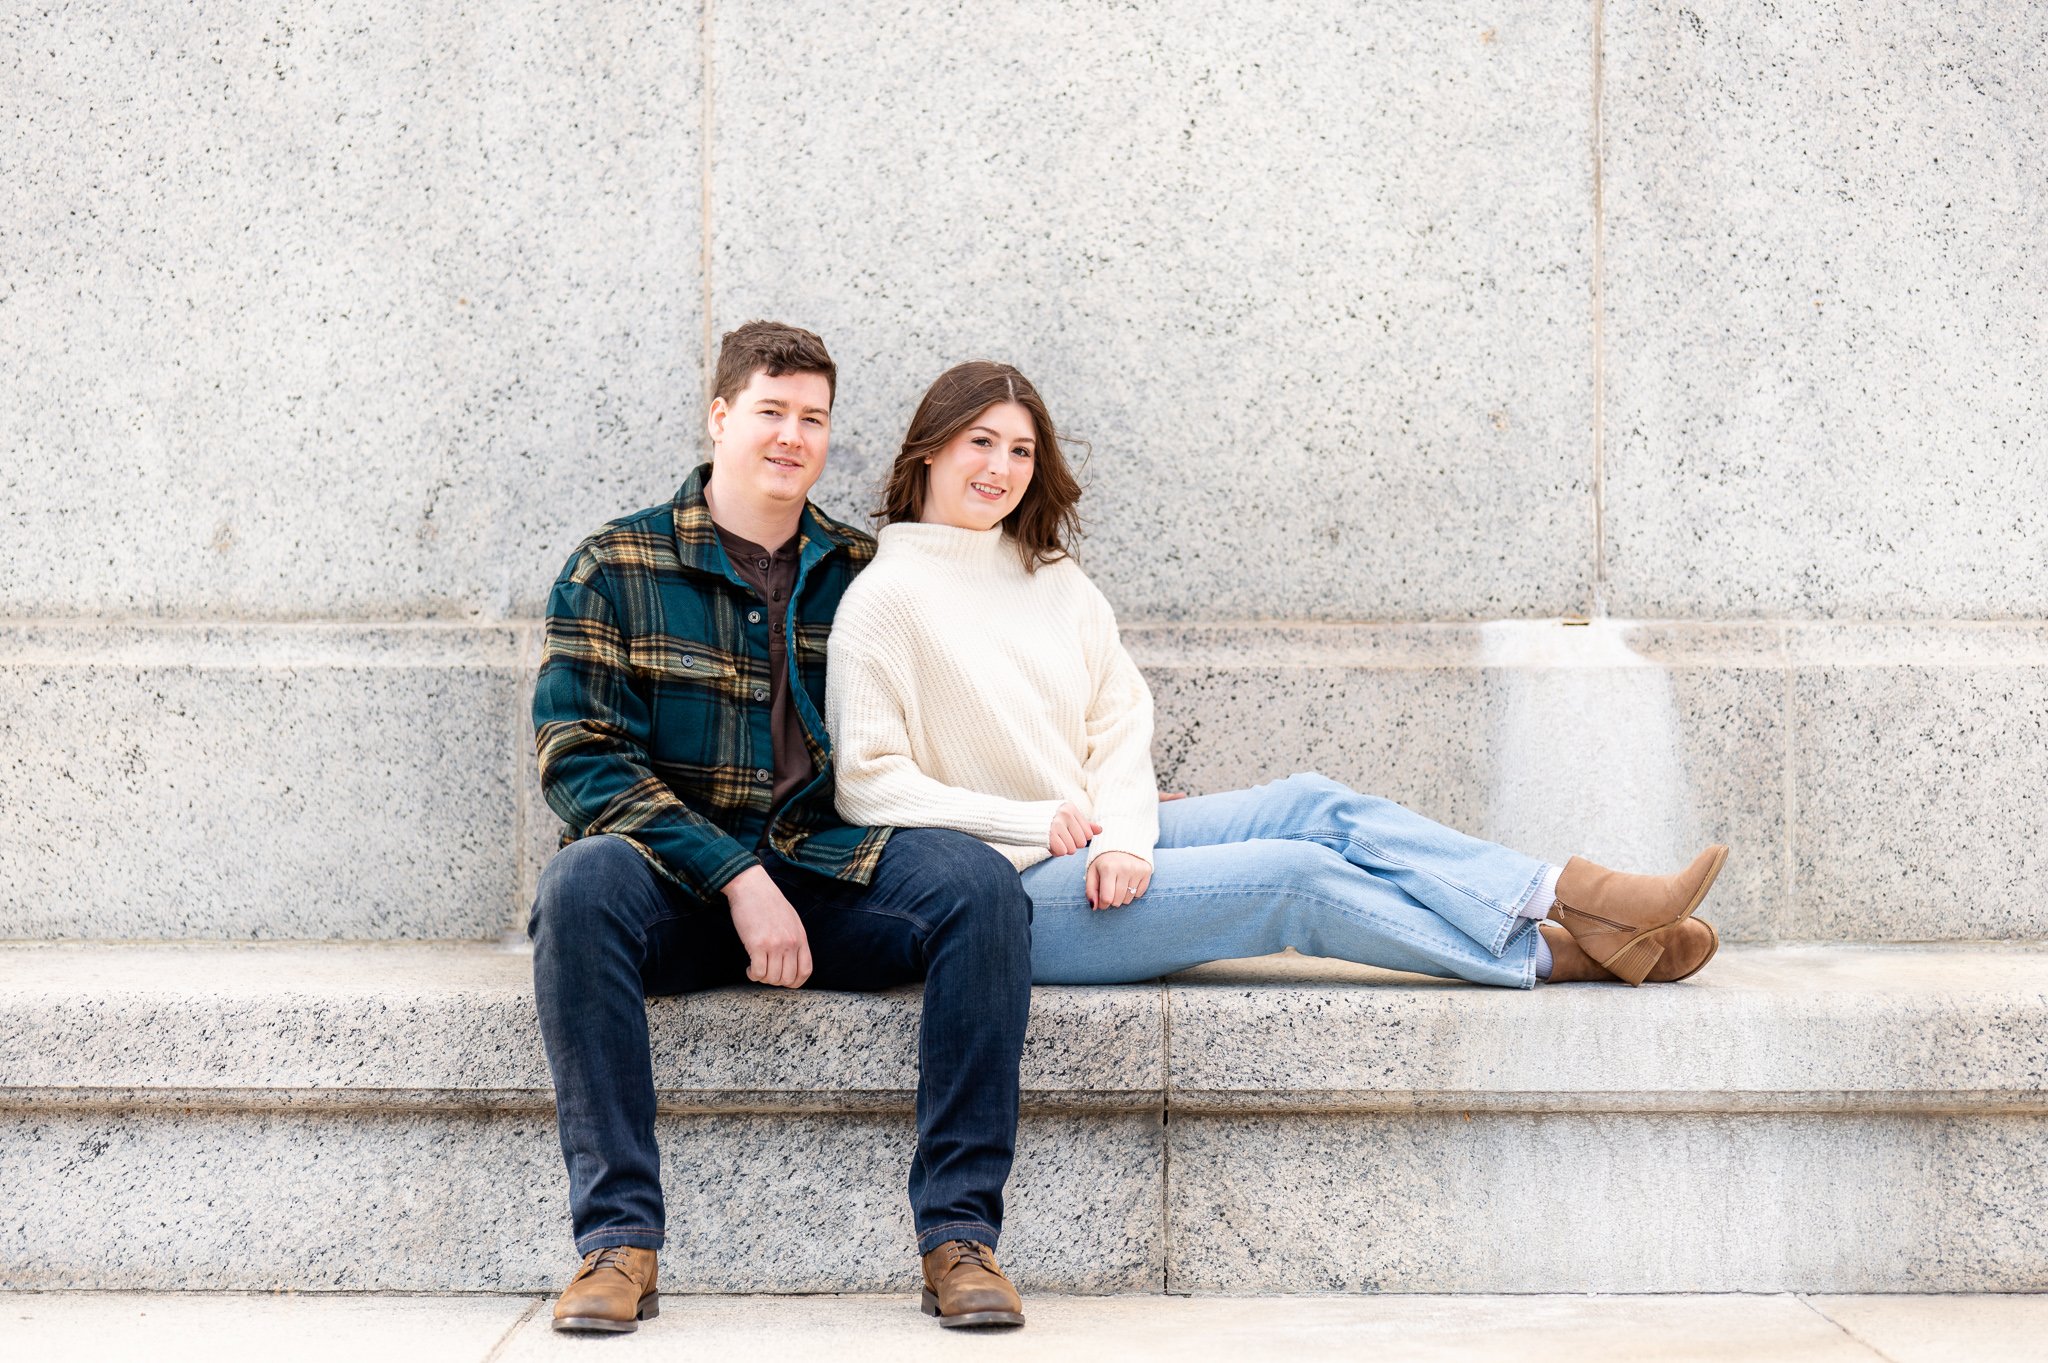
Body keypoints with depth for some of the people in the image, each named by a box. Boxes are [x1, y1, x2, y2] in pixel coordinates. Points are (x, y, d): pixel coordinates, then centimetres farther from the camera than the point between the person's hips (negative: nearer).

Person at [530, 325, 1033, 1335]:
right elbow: (578, 759, -6)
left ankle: (960, 1232, -24)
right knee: (584, 881, -34)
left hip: (826, 874, 2)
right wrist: (737, 879, -17)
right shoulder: (615, 569, 4)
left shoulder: (862, 575, 13)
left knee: (979, 884, -25)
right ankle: (617, 1236, -31)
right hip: (674, 885, -2)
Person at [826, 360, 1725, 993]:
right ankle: (1553, 953, -12)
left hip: (1096, 845, 7)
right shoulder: (885, 600, -7)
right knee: (1295, 877, -18)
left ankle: (1571, 893, -15)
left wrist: (1122, 836, -12)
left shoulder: (1054, 581, 14)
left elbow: (1119, 729, 9)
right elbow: (868, 785, -13)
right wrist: (1035, 823, -17)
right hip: (1007, 895, -7)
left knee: (1312, 806, -11)